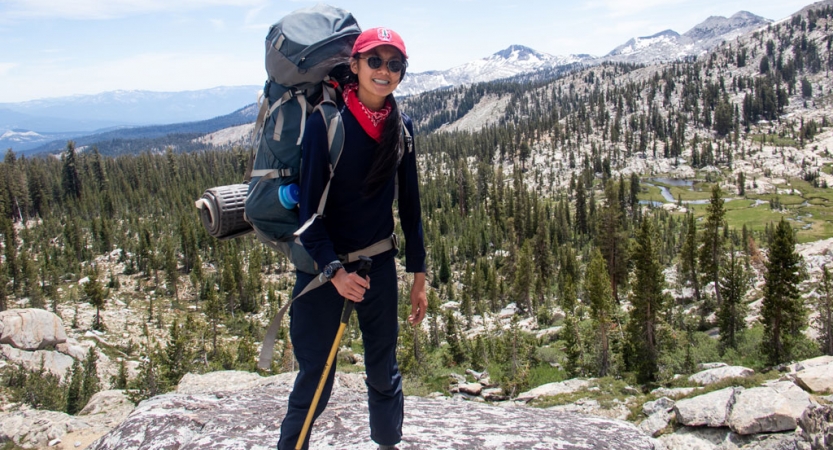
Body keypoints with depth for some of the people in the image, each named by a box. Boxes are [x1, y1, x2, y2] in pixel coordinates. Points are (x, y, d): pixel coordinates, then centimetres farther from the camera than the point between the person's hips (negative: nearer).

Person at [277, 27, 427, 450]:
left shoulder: (402, 128, -1)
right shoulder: (325, 124, -15)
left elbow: (409, 206, 5)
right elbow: (309, 206, -14)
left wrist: (418, 275, 6)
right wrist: (334, 271, -22)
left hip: (380, 265, 4)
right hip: (323, 267, -4)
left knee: (384, 368, 15)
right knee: (316, 375, 3)